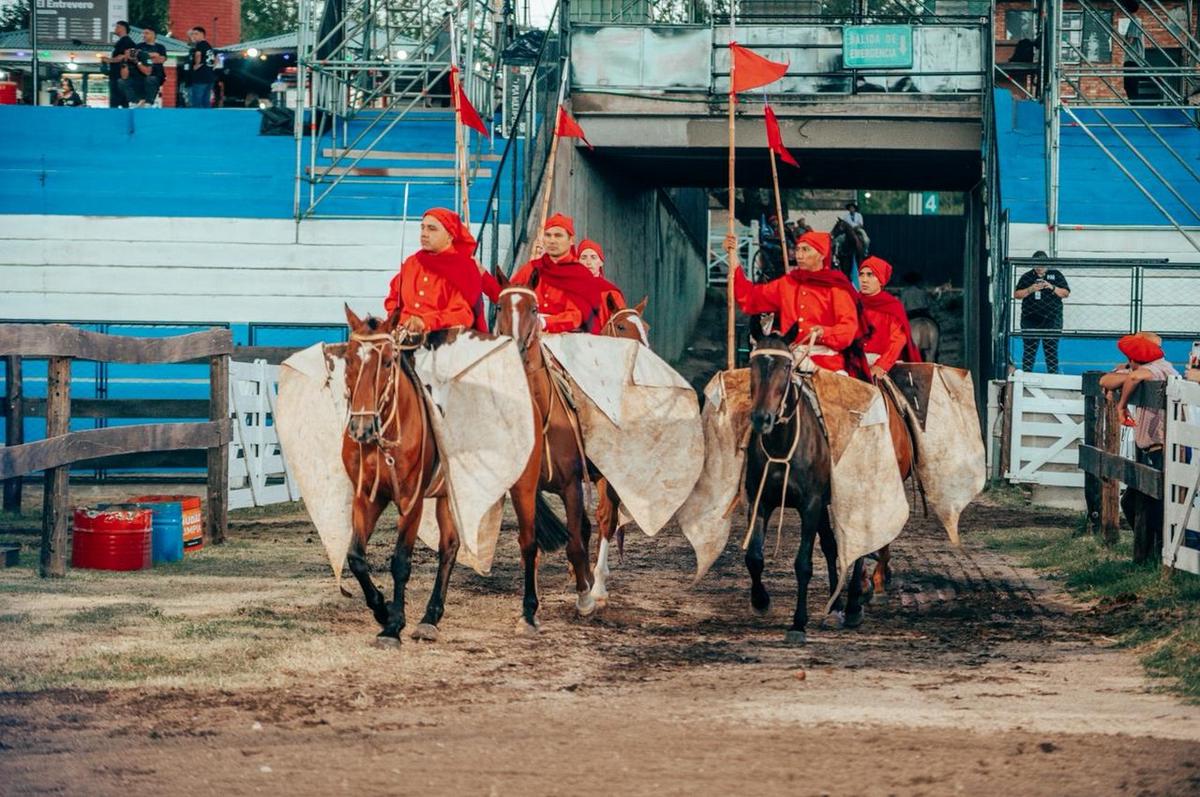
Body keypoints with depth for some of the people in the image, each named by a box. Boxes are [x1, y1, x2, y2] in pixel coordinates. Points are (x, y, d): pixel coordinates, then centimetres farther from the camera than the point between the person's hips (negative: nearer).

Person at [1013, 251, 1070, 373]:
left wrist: (1052, 287, -12)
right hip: (1030, 320, 1)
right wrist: (1030, 289, -11)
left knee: (1051, 350, -1)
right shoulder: (1026, 277, 10)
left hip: (1051, 320, -1)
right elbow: (1016, 294, 6)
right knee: (1029, 350, 0)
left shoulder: (1056, 275, 8)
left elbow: (1066, 293, 4)